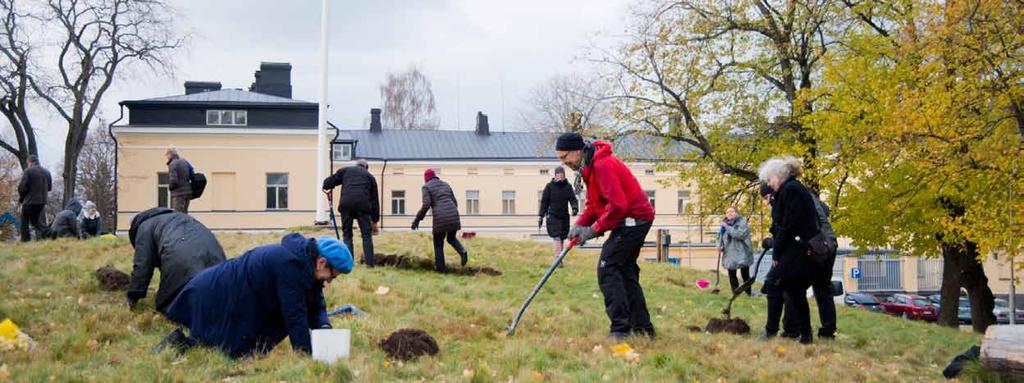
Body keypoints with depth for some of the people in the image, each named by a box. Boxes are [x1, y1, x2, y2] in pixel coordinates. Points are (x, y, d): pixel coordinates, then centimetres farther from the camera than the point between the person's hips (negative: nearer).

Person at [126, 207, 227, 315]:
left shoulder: (144, 227, 22)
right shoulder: (176, 217, 44)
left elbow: (142, 264, 13)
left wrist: (133, 296, 18)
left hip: (182, 260, -7)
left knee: (167, 304, 0)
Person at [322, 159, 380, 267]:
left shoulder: (345, 170, 25)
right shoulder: (370, 176, 26)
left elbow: (327, 183, 17)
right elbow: (374, 200, 22)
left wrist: (326, 188, 41)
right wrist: (375, 221, 24)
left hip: (346, 203, 0)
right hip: (363, 204, 0)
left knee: (347, 235, 9)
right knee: (367, 235, 6)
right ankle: (369, 263, -1)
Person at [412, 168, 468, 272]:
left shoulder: (426, 187, 6)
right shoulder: (445, 184, 22)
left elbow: (426, 205, -8)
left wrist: (417, 219, -1)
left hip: (440, 218, -4)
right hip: (453, 215, 5)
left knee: (438, 243, 13)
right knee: (451, 238, 24)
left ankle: (440, 267, 13)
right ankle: (463, 252, -4)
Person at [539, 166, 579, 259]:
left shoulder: (568, 186, 5)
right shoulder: (550, 186, -2)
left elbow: (573, 199, 3)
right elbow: (544, 202, 1)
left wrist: (575, 208, -19)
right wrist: (541, 216, -1)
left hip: (564, 216, 4)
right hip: (553, 216, -4)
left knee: (562, 238, 8)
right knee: (556, 237, -15)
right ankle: (558, 258, -23)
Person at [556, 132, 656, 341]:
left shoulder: (603, 165, -21)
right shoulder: (590, 167, 13)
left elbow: (617, 205, -27)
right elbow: (594, 204, 16)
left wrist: (595, 229, -19)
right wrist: (581, 224, -2)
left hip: (633, 219, -11)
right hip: (635, 220, 11)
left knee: (607, 269, -14)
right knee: (626, 271, 14)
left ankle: (620, 329, -17)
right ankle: (642, 327, 19)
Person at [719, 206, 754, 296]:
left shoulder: (742, 222, -6)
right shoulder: (724, 223, 11)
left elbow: (740, 234, -23)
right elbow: (720, 237, 16)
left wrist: (727, 227, -21)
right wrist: (720, 246, -4)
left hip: (742, 253, -5)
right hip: (730, 254, 5)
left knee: (745, 275, 0)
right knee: (732, 275, 7)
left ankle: (748, 293, 8)